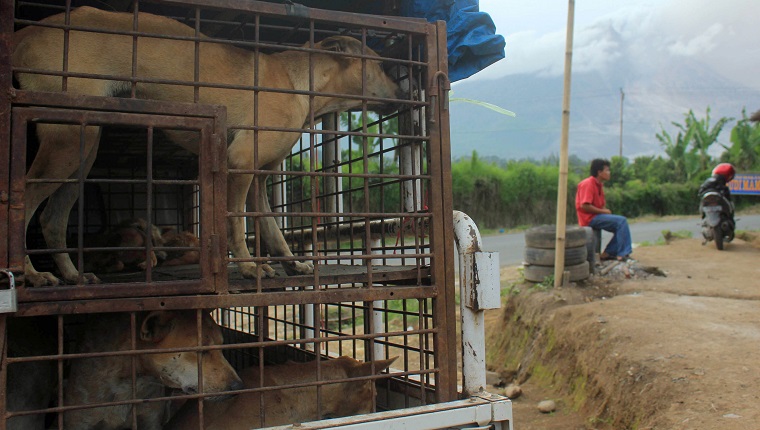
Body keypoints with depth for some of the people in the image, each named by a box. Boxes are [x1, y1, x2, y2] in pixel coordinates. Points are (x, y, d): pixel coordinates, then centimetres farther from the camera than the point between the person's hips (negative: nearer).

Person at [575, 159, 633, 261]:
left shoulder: (599, 184, 15)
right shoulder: (588, 184, -15)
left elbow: (602, 205, 22)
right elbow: (584, 206, -24)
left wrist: (605, 210, -2)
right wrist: (603, 211, -16)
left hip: (597, 216, 10)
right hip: (589, 218, -10)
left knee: (621, 226, 6)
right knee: (621, 221, -17)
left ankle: (608, 253, 7)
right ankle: (622, 254, -15)